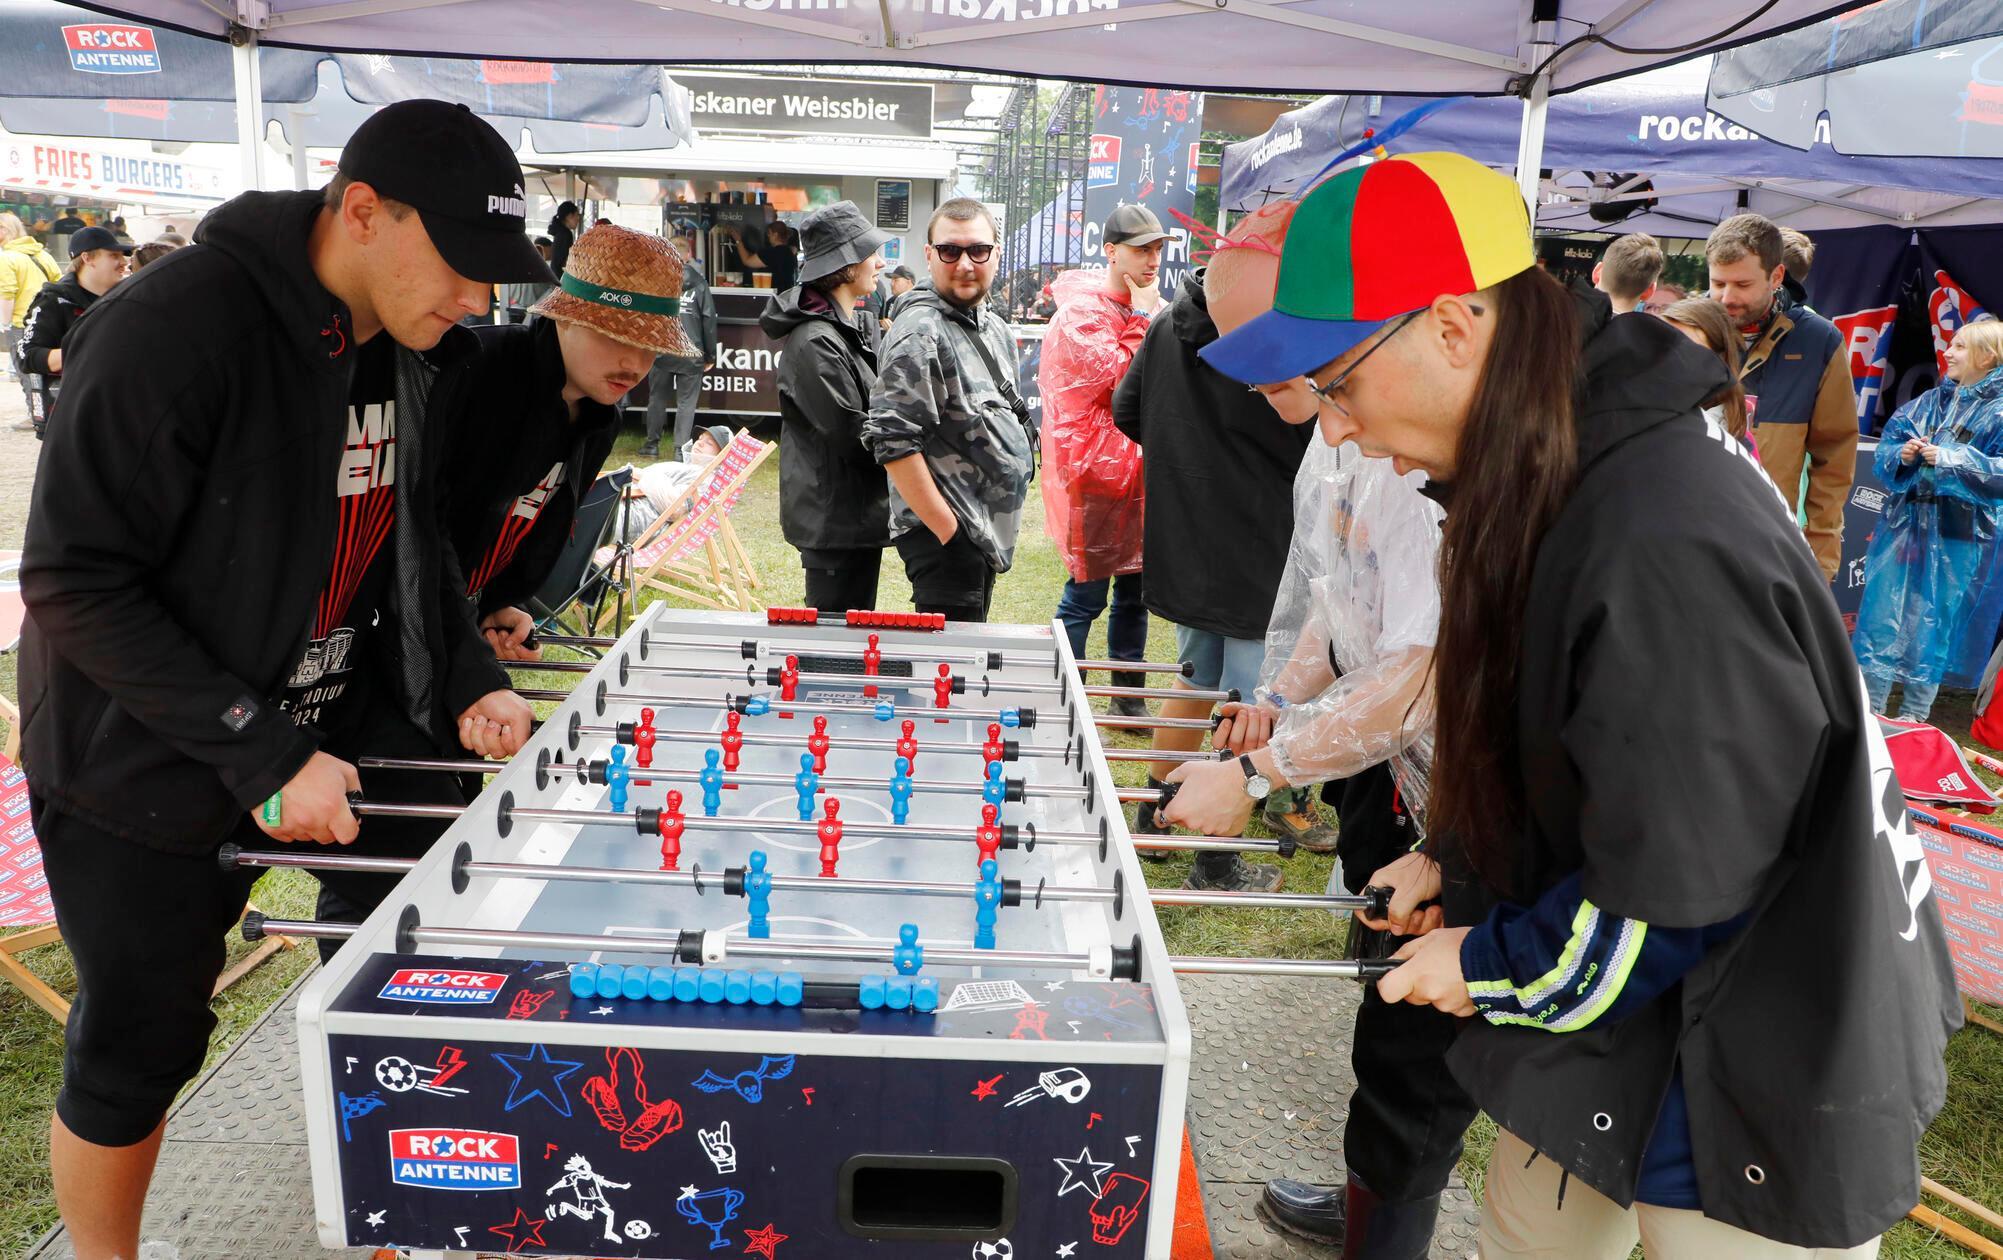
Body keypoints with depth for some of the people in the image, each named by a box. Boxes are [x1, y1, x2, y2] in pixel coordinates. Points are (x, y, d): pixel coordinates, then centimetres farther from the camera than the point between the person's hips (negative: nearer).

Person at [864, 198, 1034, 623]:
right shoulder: (920, 333, -16)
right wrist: (949, 531, -21)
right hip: (943, 539, -9)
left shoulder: (995, 329, 14)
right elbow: (894, 442, -23)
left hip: (986, 536, 9)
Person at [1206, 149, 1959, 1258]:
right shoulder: (1550, 478, -2)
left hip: (1764, 1077, -8)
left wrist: (1489, 968, -10)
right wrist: (1456, 865, 6)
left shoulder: (1667, 550, -32)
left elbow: (1670, 894, -25)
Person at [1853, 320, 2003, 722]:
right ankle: (1870, 707, 14)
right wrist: (1901, 455, -12)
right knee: (1882, 613, 4)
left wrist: (1949, 460, -22)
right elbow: (1888, 444, 9)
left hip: (1959, 537, -4)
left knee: (1935, 622, 5)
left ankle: (1914, 716, 17)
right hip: (1904, 525, 4)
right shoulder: (1930, 400, 10)